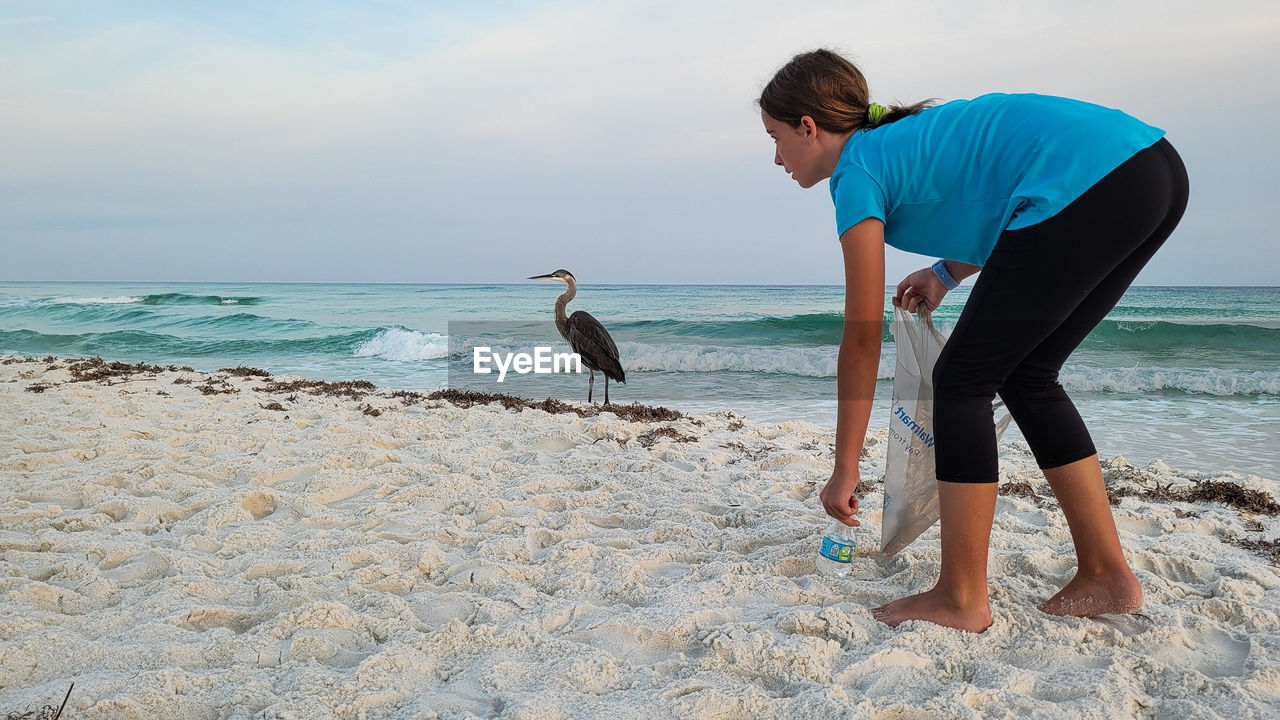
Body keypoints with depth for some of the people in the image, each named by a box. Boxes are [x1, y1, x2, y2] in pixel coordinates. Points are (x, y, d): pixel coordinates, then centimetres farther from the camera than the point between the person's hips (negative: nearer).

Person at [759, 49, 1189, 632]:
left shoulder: (858, 170, 1)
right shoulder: (904, 134, 25)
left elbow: (861, 338, 0)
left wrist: (844, 472, 6)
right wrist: (947, 272, 22)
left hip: (1086, 183, -9)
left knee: (962, 381, 0)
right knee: (1025, 374, 17)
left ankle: (961, 600, 7)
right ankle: (1106, 576, 22)